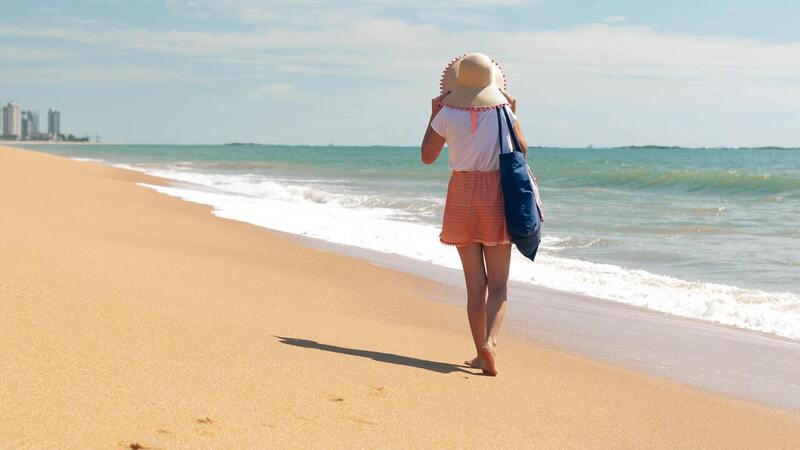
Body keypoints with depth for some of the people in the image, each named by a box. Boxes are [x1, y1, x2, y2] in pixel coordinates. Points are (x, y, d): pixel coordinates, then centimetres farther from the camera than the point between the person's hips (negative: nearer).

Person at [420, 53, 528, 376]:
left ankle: (481, 353, 6)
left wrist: (433, 115, 14)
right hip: (496, 196, -1)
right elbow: (522, 150, 10)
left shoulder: (447, 114, -5)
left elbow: (427, 156, 6)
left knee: (475, 284, 7)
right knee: (498, 284, 5)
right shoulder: (503, 112, -4)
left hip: (461, 195, 1)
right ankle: (490, 342, -17)